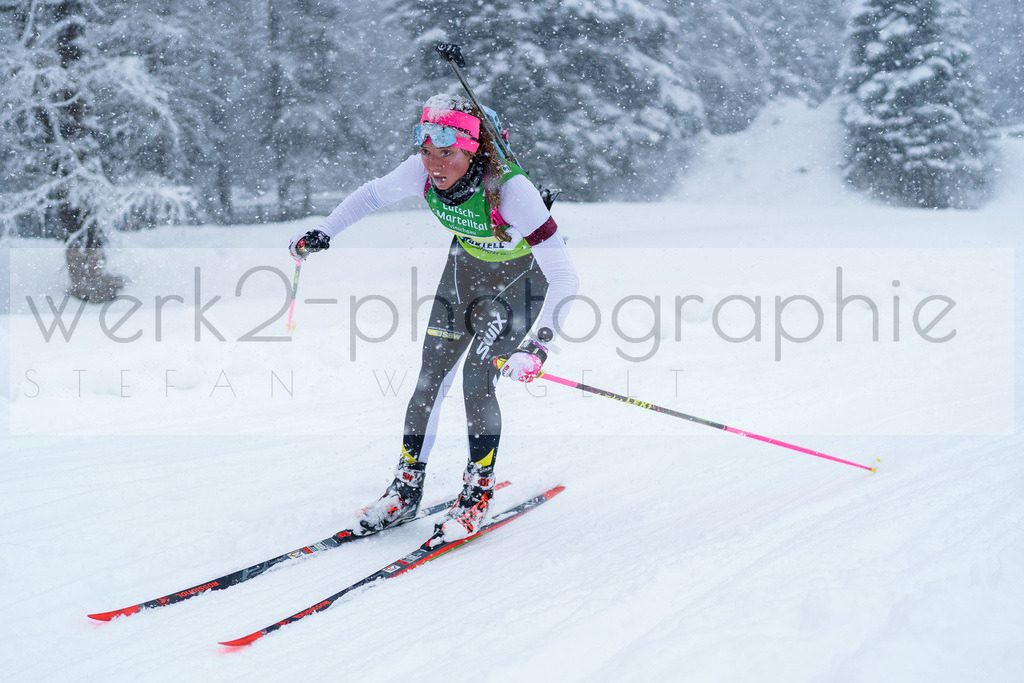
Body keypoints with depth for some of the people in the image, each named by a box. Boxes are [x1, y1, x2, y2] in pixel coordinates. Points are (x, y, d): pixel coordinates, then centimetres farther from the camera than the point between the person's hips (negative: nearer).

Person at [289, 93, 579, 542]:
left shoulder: (510, 189, -39)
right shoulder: (424, 173, -25)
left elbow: (564, 277, -40)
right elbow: (374, 194, 0)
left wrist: (537, 345, -49)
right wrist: (322, 234, 0)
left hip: (519, 278, -5)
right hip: (465, 266, 5)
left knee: (477, 378, -16)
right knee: (430, 376, 1)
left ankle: (478, 493, 1)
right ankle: (406, 491, 13)